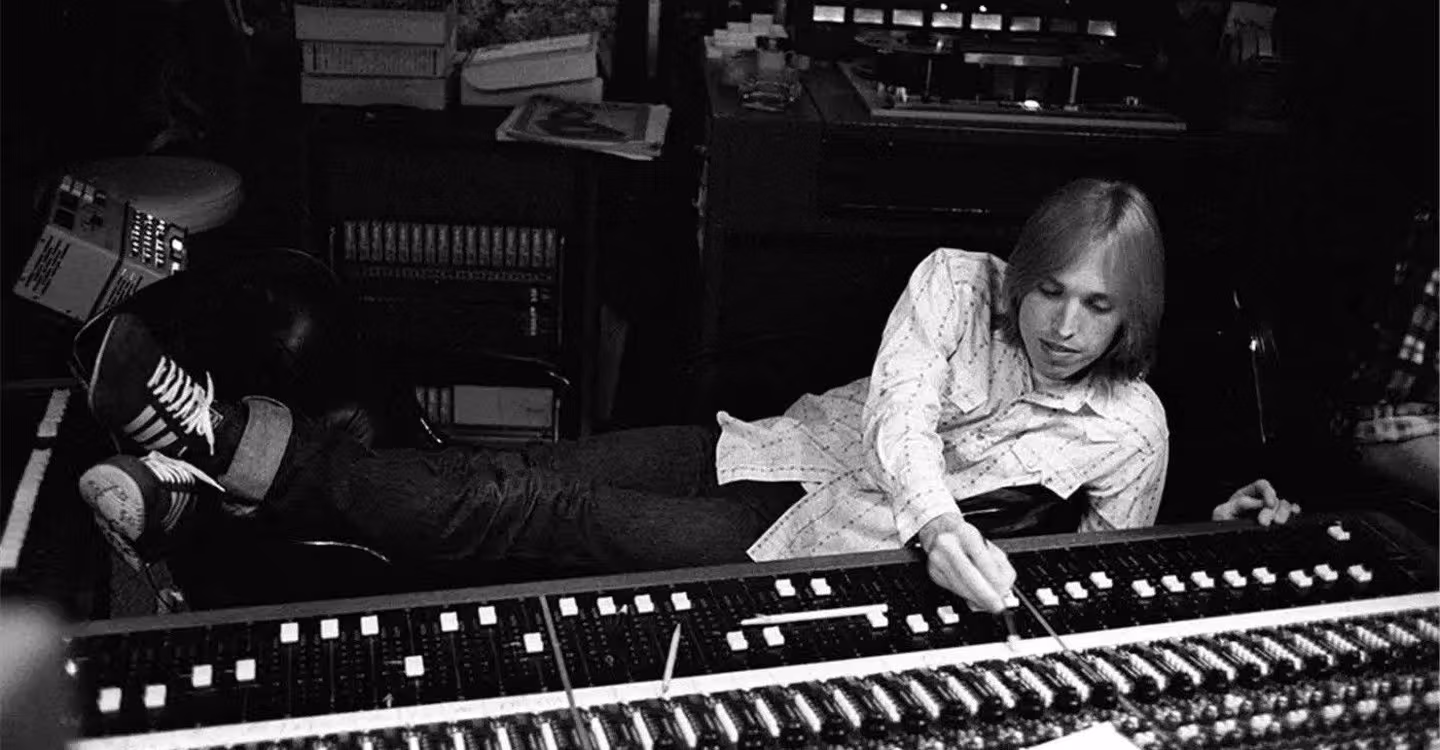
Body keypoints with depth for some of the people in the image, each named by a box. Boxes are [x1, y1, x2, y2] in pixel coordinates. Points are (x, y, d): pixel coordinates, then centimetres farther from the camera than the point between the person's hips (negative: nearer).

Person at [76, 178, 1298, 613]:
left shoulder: (1131, 427, -1)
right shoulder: (956, 281, -2)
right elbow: (899, 410, -17)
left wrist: (1225, 538, -5)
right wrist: (938, 525, -35)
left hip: (825, 560, -3)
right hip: (765, 449, 3)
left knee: (552, 521, -22)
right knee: (530, 476, -18)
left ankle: (245, 449, -25)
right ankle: (205, 491, -20)